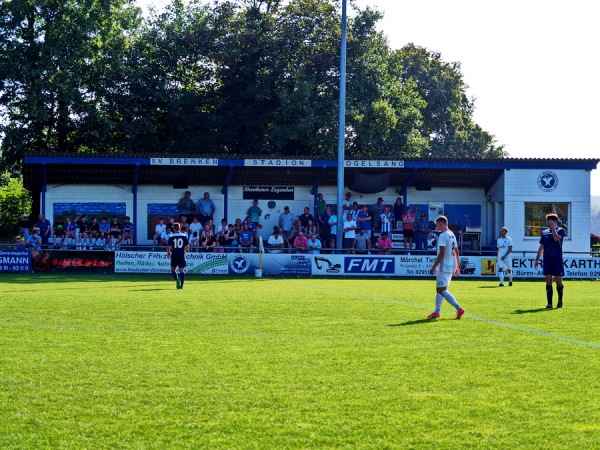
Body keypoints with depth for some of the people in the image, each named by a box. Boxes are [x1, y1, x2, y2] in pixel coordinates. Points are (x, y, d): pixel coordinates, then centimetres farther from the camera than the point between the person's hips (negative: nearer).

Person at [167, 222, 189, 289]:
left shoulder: (171, 237, -5)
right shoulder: (184, 236, 1)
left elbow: (168, 247, -8)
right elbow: (187, 247, 2)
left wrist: (168, 253, 12)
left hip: (174, 255, -1)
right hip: (182, 255, 1)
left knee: (173, 269, 13)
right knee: (182, 270, 4)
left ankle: (177, 280, -12)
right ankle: (181, 285, -1)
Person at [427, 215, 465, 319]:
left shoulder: (443, 236, -15)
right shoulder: (452, 235, 14)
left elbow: (441, 253, -21)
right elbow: (456, 252, 18)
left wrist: (433, 267, -19)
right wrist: (457, 267, 23)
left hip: (443, 267, -10)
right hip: (451, 266, 10)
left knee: (442, 290, -10)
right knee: (439, 289, 17)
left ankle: (459, 309, -19)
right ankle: (436, 312, 22)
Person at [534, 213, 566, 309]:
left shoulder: (561, 230, 1)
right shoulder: (544, 232, 13)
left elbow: (556, 238, -21)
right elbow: (541, 247, 16)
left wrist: (553, 227, -11)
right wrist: (537, 259, 11)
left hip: (557, 258, -3)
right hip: (547, 259, 3)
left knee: (559, 282, -1)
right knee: (548, 282, -1)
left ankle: (560, 300, 21)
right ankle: (549, 303, 0)